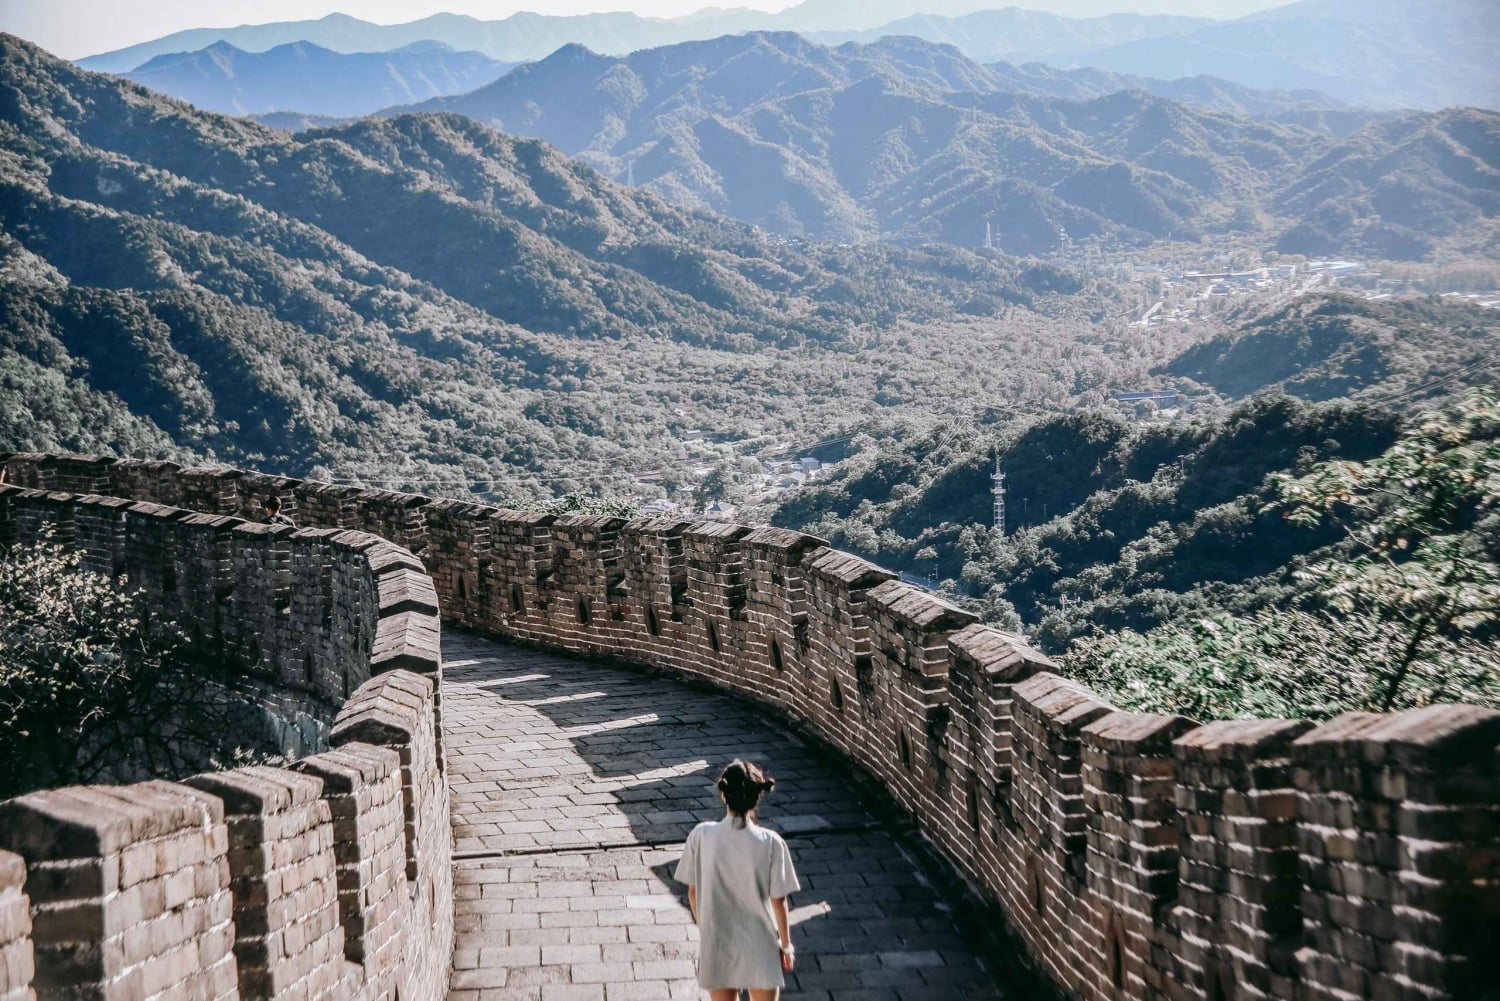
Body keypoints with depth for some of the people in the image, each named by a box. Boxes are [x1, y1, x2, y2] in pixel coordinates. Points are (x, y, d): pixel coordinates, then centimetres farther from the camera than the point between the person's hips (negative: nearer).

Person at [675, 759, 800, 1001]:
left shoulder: (701, 836, -14)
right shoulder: (770, 843, -19)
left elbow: (693, 892, -2)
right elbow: (778, 902, -10)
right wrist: (786, 945, 5)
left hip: (716, 943, 2)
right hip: (759, 946, -2)